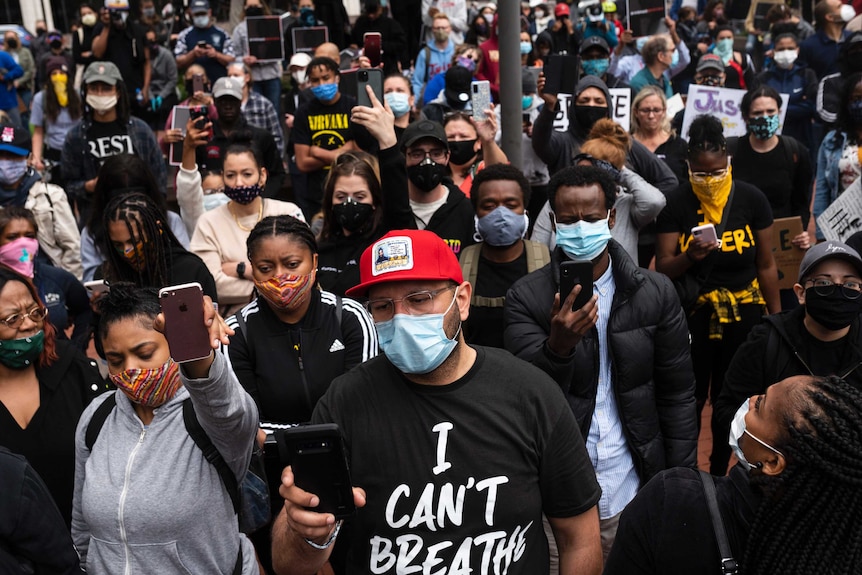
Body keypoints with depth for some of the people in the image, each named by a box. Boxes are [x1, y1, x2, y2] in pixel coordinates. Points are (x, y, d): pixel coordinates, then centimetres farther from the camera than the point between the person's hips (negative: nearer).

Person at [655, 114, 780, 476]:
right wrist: (688, 257, -27)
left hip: (742, 314, 1)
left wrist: (777, 318, 4)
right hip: (692, 313, -1)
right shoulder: (676, 204, -8)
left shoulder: (751, 199, -5)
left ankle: (719, 472, 30)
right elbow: (662, 269, -7)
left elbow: (766, 265, 1)